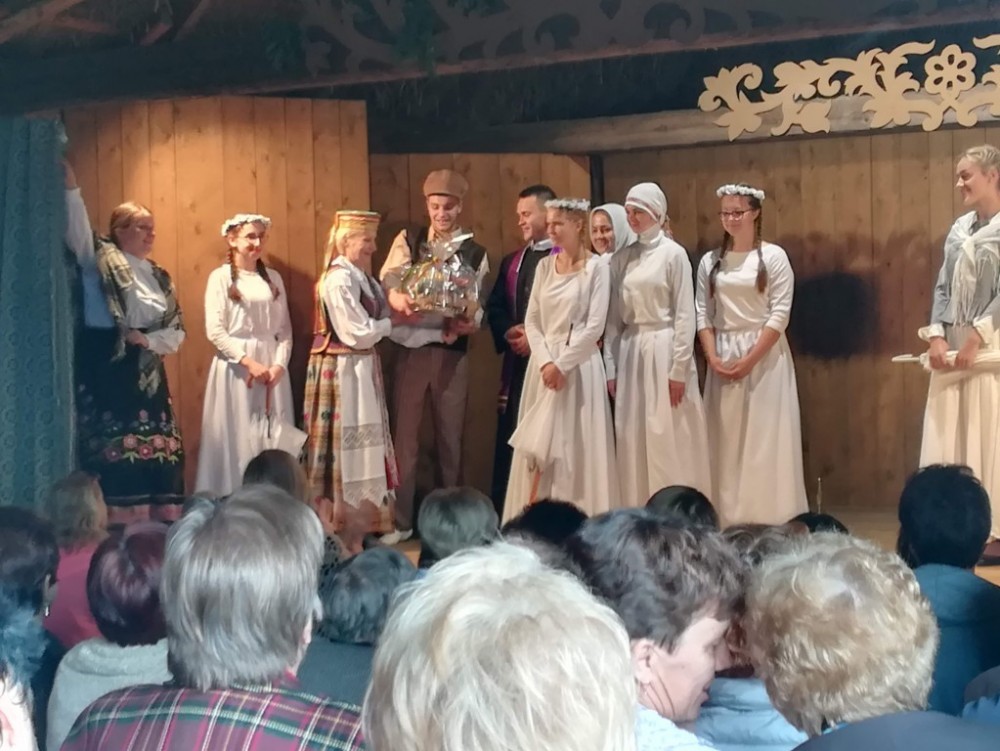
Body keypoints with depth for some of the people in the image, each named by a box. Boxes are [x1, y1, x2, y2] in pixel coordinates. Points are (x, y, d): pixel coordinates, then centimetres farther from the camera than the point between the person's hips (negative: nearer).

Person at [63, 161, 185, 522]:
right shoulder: (102, 260, 1)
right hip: (106, 367, -6)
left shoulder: (160, 277, 15)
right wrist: (71, 189, -29)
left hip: (146, 373, 6)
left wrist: (148, 339, -6)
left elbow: (177, 331, 12)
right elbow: (78, 231, -17)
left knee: (157, 448, 2)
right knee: (114, 449, -10)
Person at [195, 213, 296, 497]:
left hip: (273, 367, 4)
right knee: (237, 437, -3)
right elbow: (215, 331, -10)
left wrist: (280, 364, -8)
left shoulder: (274, 278, 10)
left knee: (274, 438, 4)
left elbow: (285, 328, 7)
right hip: (236, 366, -4)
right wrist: (249, 362, -16)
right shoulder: (220, 277, -3)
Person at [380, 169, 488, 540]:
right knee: (404, 435, 3)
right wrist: (397, 296, -36)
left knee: (450, 436, 8)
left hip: (452, 352, 1)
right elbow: (389, 275, -13)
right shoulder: (408, 240, 4)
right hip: (411, 349, -1)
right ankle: (401, 521, 11)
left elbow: (478, 305, 2)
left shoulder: (475, 253, 6)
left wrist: (470, 323, -21)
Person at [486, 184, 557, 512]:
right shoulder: (511, 261, 19)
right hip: (517, 362, 6)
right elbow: (494, 307, 14)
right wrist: (508, 332, -5)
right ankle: (502, 513, 8)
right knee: (510, 438, 4)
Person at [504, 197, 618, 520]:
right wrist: (545, 361, -8)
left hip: (578, 366, -5)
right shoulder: (545, 266, 11)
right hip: (544, 365, 5)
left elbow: (595, 327, -10)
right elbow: (531, 320, 7)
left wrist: (562, 363, -14)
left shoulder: (596, 267, -4)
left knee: (577, 446, -4)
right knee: (539, 446, 4)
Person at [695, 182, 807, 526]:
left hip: (764, 356, -3)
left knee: (766, 440, -3)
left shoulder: (773, 256, -2)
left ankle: (771, 523, 2)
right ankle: (730, 522, 10)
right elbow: (702, 314, 6)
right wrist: (712, 357, -8)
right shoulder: (710, 261, 9)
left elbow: (780, 313, -8)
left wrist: (750, 359, -14)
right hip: (723, 358, 3)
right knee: (727, 443, 4)